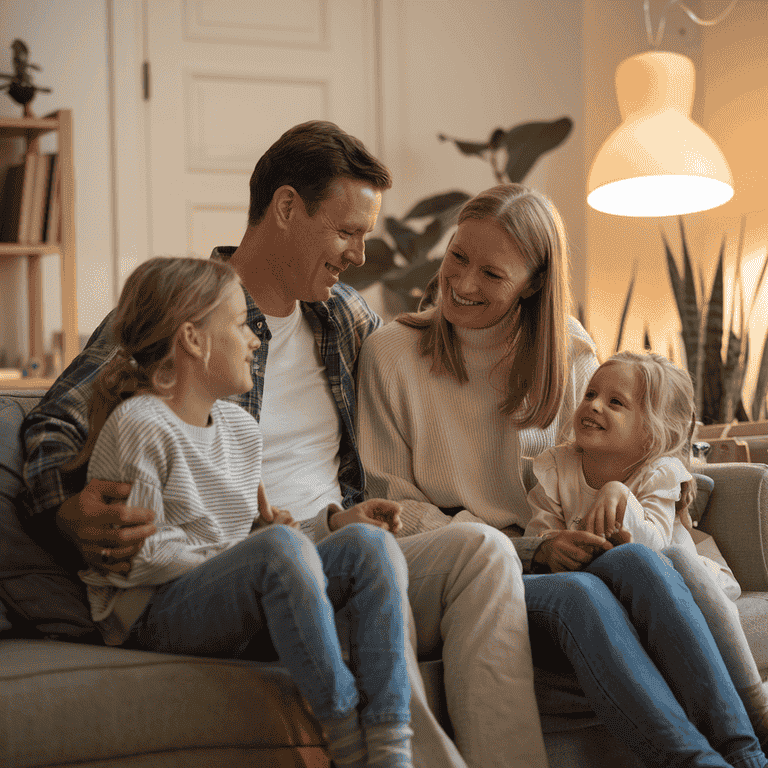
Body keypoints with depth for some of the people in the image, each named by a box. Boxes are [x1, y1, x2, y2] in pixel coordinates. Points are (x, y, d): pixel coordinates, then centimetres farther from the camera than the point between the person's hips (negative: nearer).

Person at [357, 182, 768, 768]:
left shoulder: (570, 353, 11)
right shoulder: (390, 355, 1)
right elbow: (395, 508, 0)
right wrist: (529, 548, -11)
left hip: (557, 560, 3)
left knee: (639, 563, -32)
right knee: (580, 593, -35)